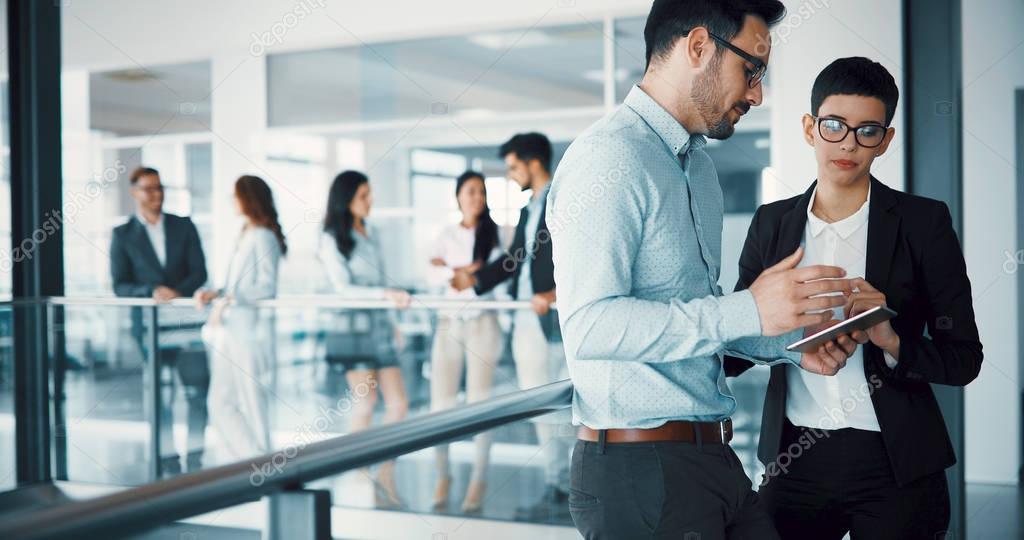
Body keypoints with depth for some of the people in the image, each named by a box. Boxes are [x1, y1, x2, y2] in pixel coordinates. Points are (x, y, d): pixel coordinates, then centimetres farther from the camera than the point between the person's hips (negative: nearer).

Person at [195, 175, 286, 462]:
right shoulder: (245, 236, 18)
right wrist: (215, 294, 6)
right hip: (230, 331, 9)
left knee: (252, 403, -2)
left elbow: (267, 286, -17)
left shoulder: (263, 237, -9)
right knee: (220, 403, 8)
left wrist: (228, 299, -21)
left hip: (250, 333, -9)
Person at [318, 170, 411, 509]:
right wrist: (387, 294, -25)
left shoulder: (371, 234, 15)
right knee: (365, 402, -9)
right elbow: (343, 289, -14)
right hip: (352, 326, -6)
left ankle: (385, 478, 10)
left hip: (379, 325, 7)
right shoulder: (331, 240, -4)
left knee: (398, 404, 1)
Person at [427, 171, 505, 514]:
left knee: (479, 402, -3)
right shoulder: (446, 235, 12)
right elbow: (433, 276, -1)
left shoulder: (493, 233, 6)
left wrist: (453, 269, -8)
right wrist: (467, 270, -16)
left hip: (482, 323, -2)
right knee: (441, 404, -1)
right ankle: (443, 477, 13)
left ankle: (478, 481, 5)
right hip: (449, 323, 2)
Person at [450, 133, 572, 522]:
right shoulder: (530, 208, 19)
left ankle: (560, 494, 1)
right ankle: (557, 487, 17)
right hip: (526, 320, 9)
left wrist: (557, 292, -27)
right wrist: (475, 279, 19)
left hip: (553, 319, -9)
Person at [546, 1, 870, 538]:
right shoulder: (609, 158, -15)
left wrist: (792, 344, 9)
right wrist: (748, 311, -26)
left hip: (713, 455, 9)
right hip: (639, 467, -9)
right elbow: (589, 325, -26)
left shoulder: (699, 165, 17)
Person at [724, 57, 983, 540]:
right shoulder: (772, 224, 5)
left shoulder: (922, 222, -3)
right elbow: (734, 354, 5)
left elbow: (964, 358, -3)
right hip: (796, 459, 2)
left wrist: (892, 342, -20)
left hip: (895, 464, -2)